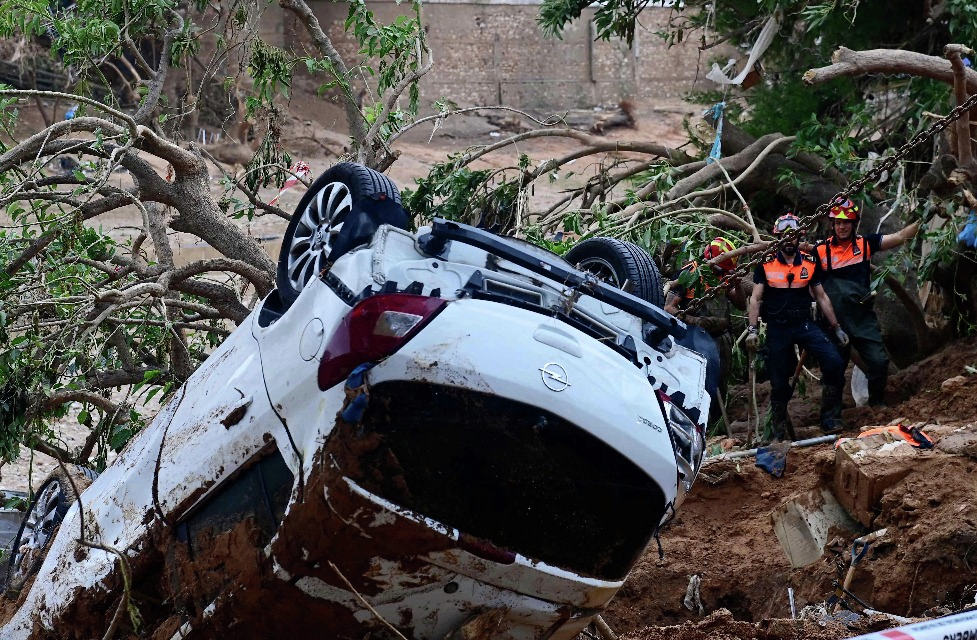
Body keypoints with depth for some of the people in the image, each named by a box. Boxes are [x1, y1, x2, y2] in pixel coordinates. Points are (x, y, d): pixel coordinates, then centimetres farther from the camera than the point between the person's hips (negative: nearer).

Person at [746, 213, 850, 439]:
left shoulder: (810, 263, 3)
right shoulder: (766, 265, -2)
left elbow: (821, 297, 9)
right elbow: (756, 299, 0)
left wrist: (836, 328, 8)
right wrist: (752, 330, -9)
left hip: (805, 324, 1)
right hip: (777, 328, -1)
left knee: (834, 363, -19)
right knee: (779, 382, 3)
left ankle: (828, 416, -7)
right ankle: (778, 430, 19)